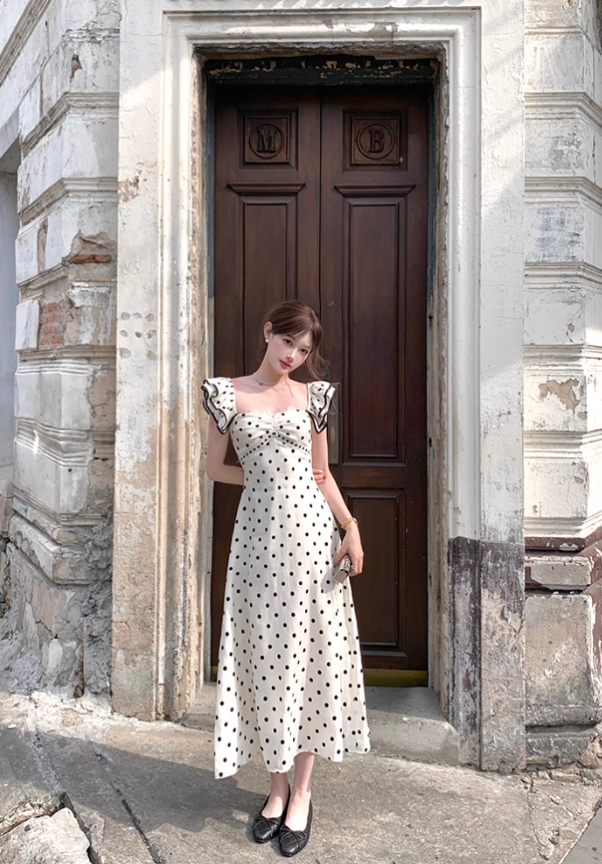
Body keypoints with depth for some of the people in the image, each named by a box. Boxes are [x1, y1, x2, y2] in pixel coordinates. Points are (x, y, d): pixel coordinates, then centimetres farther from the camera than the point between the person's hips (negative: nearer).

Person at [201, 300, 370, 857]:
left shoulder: (313, 396, 8)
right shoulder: (228, 394, 4)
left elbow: (323, 475, 10)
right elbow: (215, 469, 9)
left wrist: (352, 528, -2)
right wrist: (270, 476, 2)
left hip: (311, 529, 1)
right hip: (260, 532, -1)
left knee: (311, 652, 4)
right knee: (265, 652, 5)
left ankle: (302, 792, 18)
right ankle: (278, 786, 23)